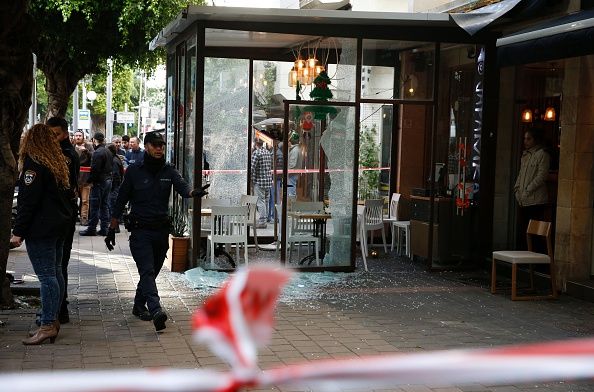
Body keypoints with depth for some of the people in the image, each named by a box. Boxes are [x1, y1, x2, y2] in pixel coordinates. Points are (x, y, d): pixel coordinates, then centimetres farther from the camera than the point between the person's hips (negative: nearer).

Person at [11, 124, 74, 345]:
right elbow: (67, 195, 17)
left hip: (41, 229, -9)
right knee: (55, 272, 12)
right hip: (60, 226, 9)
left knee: (46, 275, -9)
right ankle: (54, 319, 18)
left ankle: (48, 325, -10)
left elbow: (28, 201, -17)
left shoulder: (33, 164, -12)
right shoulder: (59, 163, 13)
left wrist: (18, 232, -15)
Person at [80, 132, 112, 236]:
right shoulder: (108, 151, 12)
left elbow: (95, 170, -21)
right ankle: (104, 228, 12)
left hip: (99, 182, -8)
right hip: (108, 180, 8)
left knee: (95, 206, -2)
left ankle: (92, 228, 1)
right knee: (105, 205, 11)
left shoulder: (97, 153, -16)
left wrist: (89, 180, -12)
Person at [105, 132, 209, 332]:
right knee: (147, 271, -16)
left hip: (161, 230, 3)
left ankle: (139, 306, 32)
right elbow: (121, 201, 5)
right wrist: (112, 229, 4)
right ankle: (156, 311, -29)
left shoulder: (169, 171, 6)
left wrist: (193, 192, -40)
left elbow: (181, 185, -15)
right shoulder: (134, 171, 1)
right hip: (140, 231, -3)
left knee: (151, 272, 13)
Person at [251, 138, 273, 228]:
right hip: (268, 180, 7)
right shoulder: (268, 152, 11)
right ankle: (265, 219, 21)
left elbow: (252, 167, -17)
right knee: (266, 201, 14)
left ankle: (262, 222, -5)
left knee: (260, 201, -5)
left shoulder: (256, 153, -13)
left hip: (259, 181, -7)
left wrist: (252, 179, -6)